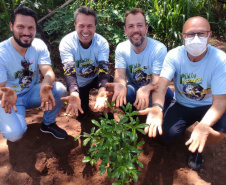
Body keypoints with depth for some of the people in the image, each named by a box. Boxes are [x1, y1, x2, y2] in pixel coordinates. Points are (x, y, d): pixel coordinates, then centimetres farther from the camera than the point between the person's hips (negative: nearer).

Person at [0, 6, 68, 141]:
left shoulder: (39, 45, -12)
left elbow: (48, 71, -24)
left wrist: (45, 86, -49)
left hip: (32, 92, 3)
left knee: (60, 89, -25)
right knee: (14, 134, -26)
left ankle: (48, 124, 1)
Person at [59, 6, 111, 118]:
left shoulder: (102, 42, -25)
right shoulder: (67, 42, -28)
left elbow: (104, 69, -36)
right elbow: (69, 71, -38)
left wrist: (102, 91, -58)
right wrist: (74, 93, -60)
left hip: (95, 78, 1)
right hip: (78, 82, 0)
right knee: (81, 114, 4)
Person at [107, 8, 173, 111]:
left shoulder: (159, 49, -19)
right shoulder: (121, 48, -9)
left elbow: (157, 81, -25)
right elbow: (120, 75, -20)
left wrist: (146, 89, -51)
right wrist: (121, 85, -47)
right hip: (133, 87, 1)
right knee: (119, 93, -31)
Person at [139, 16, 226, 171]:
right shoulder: (174, 55, -17)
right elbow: (161, 85, -29)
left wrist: (203, 125, -46)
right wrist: (157, 107, -53)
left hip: (208, 106, -1)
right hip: (182, 104, 2)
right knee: (168, 134, -21)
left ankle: (198, 148, 7)